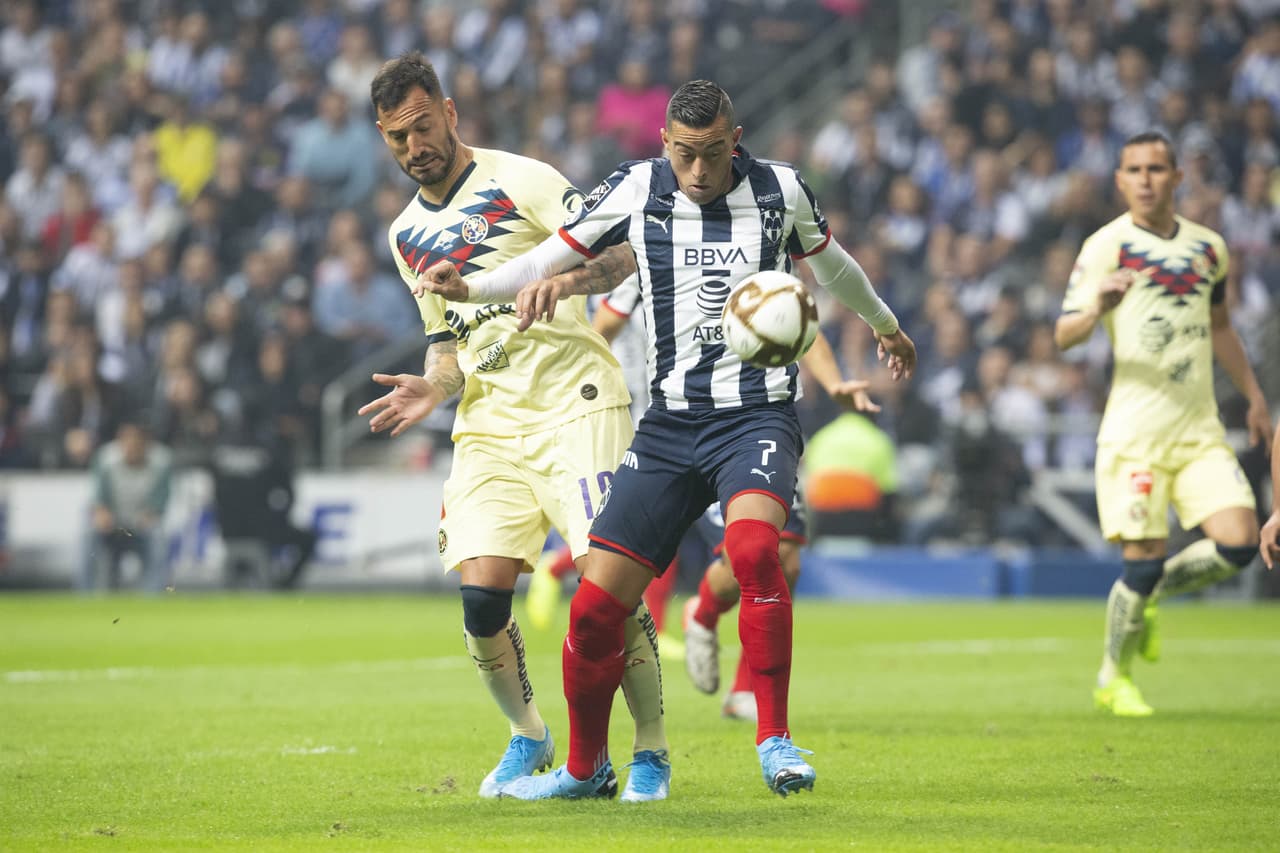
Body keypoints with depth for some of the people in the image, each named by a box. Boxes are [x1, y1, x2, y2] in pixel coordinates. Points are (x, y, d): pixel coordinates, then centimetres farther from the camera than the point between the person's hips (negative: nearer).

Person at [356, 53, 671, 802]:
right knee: (481, 594, -9)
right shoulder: (408, 234, 16)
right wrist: (434, 388, 3)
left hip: (576, 404, -5)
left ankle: (653, 750, 2)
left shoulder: (521, 181, -3)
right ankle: (528, 735, 15)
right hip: (490, 425, 5)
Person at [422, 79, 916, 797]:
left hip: (759, 412, -2)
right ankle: (586, 768, 19)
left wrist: (885, 324, 39)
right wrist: (469, 288, -7)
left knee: (753, 546, -33)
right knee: (597, 605, -5)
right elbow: (557, 257, 10)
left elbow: (829, 262, 22)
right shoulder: (637, 190, 1)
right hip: (670, 422, 2)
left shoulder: (780, 190, 2)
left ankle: (775, 741, -22)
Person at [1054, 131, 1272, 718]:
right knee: (1143, 561, -8)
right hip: (1135, 431, -5)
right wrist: (1098, 308, -30)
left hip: (1200, 428, 5)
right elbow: (1063, 335, -10)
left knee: (1238, 544, -11)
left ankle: (1150, 595, 18)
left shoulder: (1208, 247, 13)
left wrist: (1254, 396, 25)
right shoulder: (1107, 246, -3)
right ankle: (1114, 677, 16)